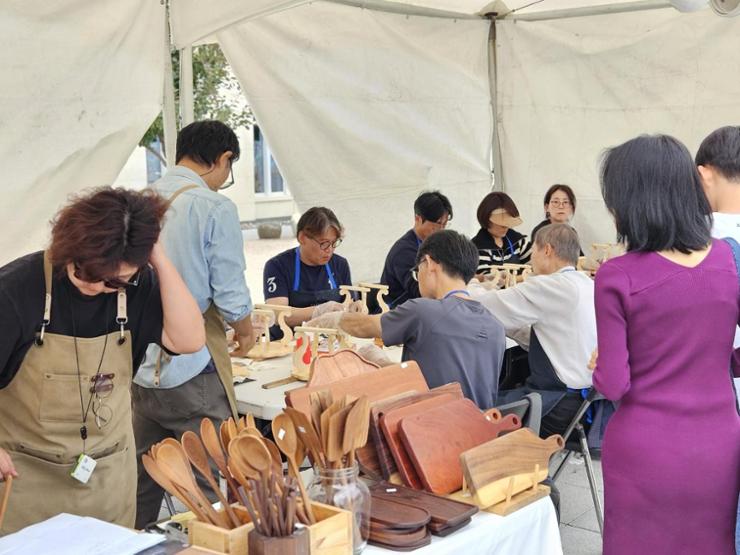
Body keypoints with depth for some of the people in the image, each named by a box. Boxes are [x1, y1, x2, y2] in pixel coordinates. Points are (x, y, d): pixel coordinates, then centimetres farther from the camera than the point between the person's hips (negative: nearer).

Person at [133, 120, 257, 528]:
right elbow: (231, 297, -12)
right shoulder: (215, 208, -12)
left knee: (141, 485, 17)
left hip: (139, 370, 6)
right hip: (192, 374, -6)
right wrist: (245, 333, 9)